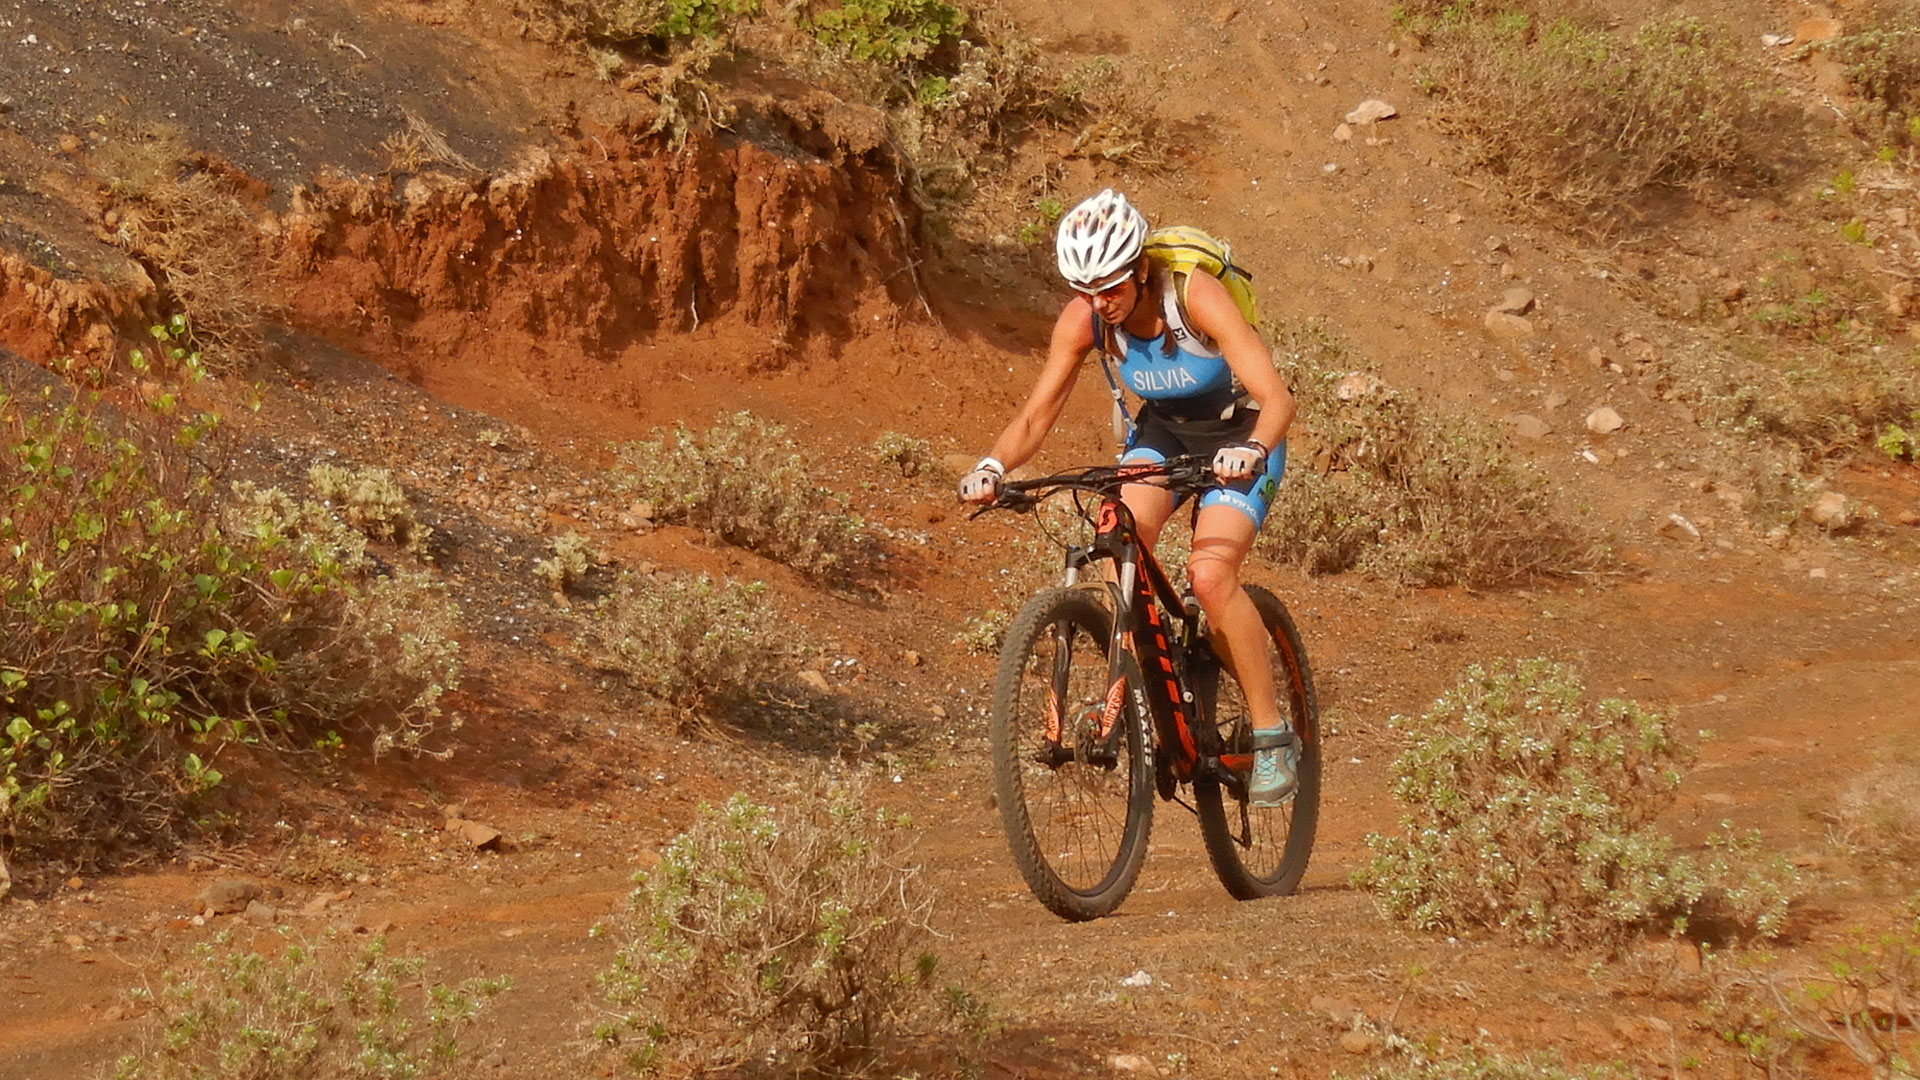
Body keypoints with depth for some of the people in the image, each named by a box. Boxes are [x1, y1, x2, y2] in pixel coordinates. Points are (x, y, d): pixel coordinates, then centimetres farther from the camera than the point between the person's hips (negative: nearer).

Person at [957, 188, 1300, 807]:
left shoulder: (1196, 297, -31)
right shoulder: (1083, 319, -18)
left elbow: (1276, 397, -35)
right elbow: (1037, 414, -16)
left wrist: (1250, 450, -56)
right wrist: (993, 467, -36)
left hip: (1237, 437, -4)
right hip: (1161, 430, 4)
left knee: (1209, 575, -26)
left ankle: (1273, 736, -13)